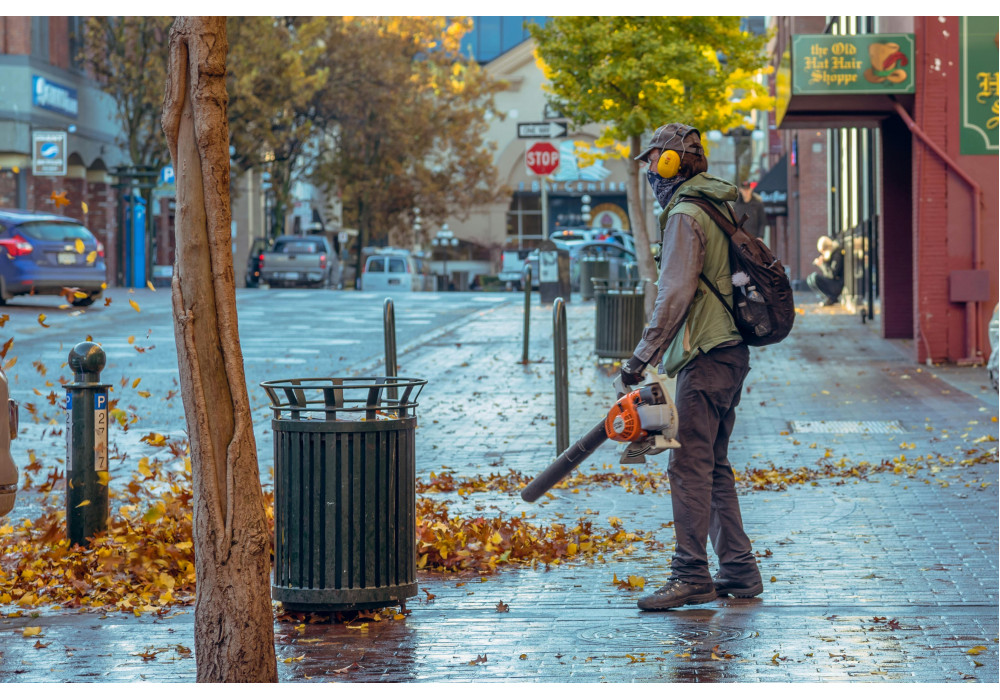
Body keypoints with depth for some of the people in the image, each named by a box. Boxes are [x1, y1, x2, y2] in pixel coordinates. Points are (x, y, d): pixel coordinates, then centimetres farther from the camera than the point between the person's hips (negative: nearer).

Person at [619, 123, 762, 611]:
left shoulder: (685, 215, -11)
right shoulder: (716, 207, 19)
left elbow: (675, 295, -18)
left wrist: (643, 356, -16)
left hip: (706, 358, -10)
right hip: (730, 352, 10)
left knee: (690, 467, -9)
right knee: (714, 466, 14)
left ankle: (691, 576, -9)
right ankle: (739, 572, 16)